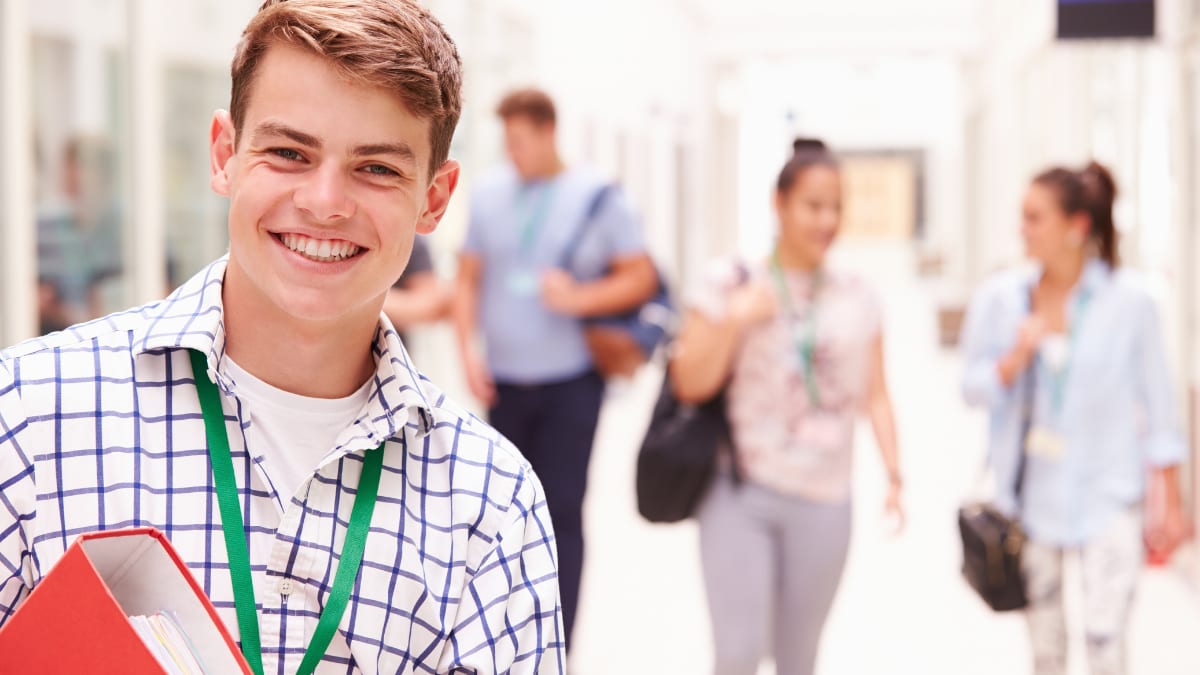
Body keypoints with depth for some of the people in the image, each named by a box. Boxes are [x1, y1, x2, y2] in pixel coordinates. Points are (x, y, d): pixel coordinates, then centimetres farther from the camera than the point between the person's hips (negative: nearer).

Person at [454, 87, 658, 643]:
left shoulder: (598, 197, -4)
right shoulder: (489, 193, 5)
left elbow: (642, 279, -2)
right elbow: (469, 278, 9)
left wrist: (578, 298, -16)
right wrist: (468, 348, -2)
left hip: (569, 383, -3)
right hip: (503, 383, 3)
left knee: (561, 511, -3)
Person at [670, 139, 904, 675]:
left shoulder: (856, 298, 6)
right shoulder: (731, 284, -1)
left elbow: (875, 395, 7)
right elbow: (689, 384, -3)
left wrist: (893, 474, -3)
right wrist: (734, 321, -15)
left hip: (824, 504, 3)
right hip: (741, 496, -2)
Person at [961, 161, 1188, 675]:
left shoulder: (1128, 302, -9)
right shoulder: (1000, 299, -3)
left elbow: (1158, 404, -2)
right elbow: (973, 390, 2)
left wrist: (1170, 502, -1)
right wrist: (1016, 359, -18)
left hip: (1106, 496, -3)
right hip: (1031, 493, 3)